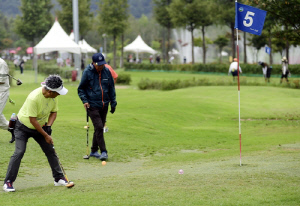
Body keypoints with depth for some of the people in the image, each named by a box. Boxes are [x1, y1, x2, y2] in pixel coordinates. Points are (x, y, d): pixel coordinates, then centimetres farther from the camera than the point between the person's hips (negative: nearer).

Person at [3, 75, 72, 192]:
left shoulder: (53, 96, -13)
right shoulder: (34, 97, -34)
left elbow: (54, 112, 3)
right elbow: (32, 120, -29)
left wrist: (48, 126, -13)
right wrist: (45, 135, -24)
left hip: (40, 127, 6)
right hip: (23, 126, -6)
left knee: (50, 151, 4)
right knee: (19, 152, -17)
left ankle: (59, 178, 16)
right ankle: (8, 182, -12)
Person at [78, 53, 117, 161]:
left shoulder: (107, 71, 3)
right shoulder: (87, 72, -7)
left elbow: (111, 88, 14)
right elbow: (81, 89, 1)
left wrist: (113, 102, 12)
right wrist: (85, 101, -12)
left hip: (104, 105, 4)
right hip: (92, 105, -4)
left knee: (100, 128, 9)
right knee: (99, 127, -14)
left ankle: (94, 151, 21)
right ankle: (103, 152, -13)